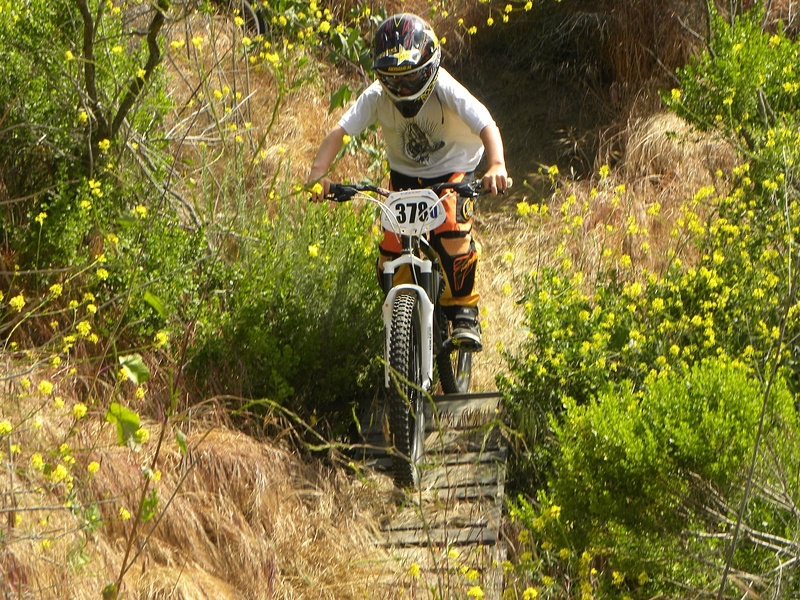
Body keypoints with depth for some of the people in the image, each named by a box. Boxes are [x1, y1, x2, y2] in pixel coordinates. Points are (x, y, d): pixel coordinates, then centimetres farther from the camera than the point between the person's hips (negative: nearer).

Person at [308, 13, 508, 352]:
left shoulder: (446, 91, -30)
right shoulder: (376, 97, -23)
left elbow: (486, 126, -40)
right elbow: (340, 131, -28)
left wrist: (496, 165, -59)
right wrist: (319, 171, -46)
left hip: (452, 169, -3)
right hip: (405, 174, 3)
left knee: (452, 233, -28)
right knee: (391, 250, -12)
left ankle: (464, 310, -8)